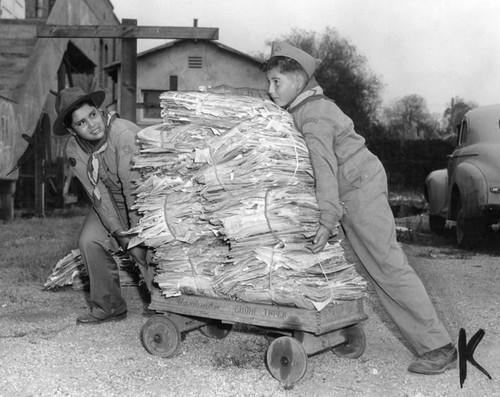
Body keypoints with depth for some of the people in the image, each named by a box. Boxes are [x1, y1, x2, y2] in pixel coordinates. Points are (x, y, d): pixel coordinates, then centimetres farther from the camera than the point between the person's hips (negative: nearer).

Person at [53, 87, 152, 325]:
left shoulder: (125, 134, -31)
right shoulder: (74, 151, -11)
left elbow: (136, 188, -33)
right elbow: (98, 194, -13)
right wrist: (120, 234, -22)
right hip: (110, 202, 5)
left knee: (148, 250, -22)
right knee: (90, 241, -14)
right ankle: (108, 307, 3)